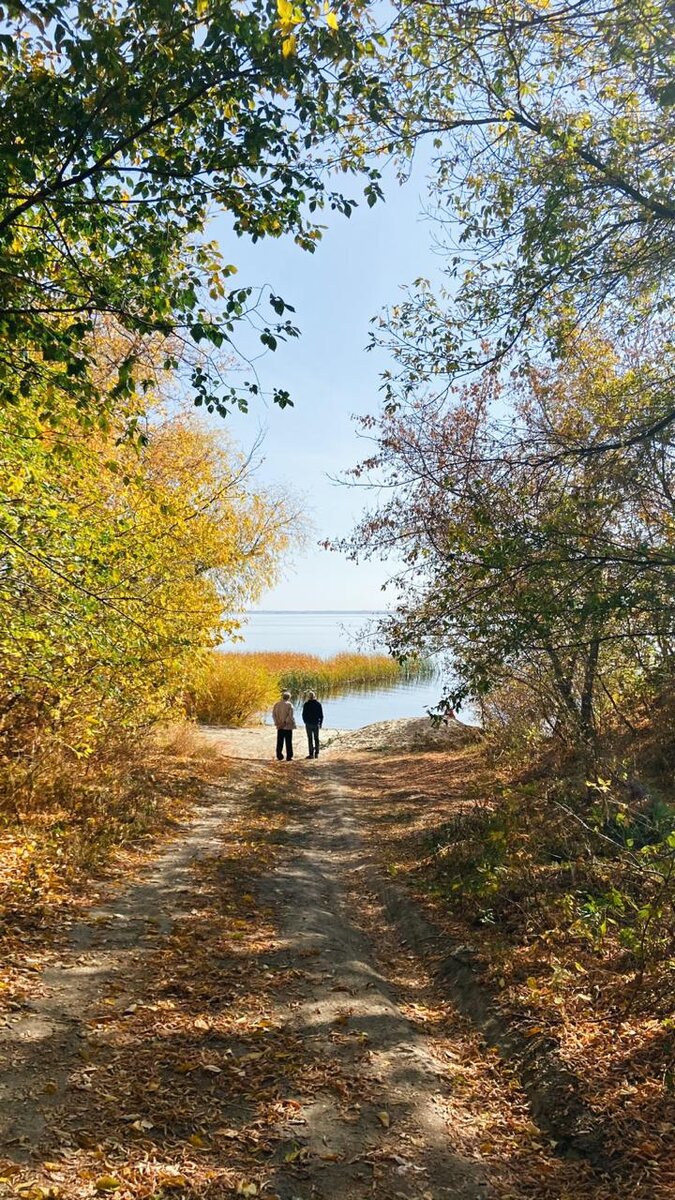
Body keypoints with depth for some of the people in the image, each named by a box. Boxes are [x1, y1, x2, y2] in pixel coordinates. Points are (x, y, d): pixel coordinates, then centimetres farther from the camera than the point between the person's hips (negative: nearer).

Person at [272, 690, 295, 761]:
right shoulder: (289, 705, -9)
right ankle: (288, 757, 4)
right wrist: (285, 723, -14)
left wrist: (277, 723, 0)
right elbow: (290, 715, -17)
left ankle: (279, 755, 7)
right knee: (288, 742, 3)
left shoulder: (277, 704, 5)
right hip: (288, 726, -4)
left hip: (279, 726, 4)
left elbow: (273, 714, 2)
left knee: (279, 742, 10)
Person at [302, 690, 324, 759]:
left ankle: (311, 754, 0)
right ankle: (316, 753, 12)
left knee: (310, 739, 1)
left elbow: (304, 714, -4)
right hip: (316, 724, 3)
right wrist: (320, 723, 13)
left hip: (309, 724, -3)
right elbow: (321, 715, 2)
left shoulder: (306, 704, -7)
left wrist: (305, 722, 11)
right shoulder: (318, 704, 0)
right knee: (316, 738, 11)